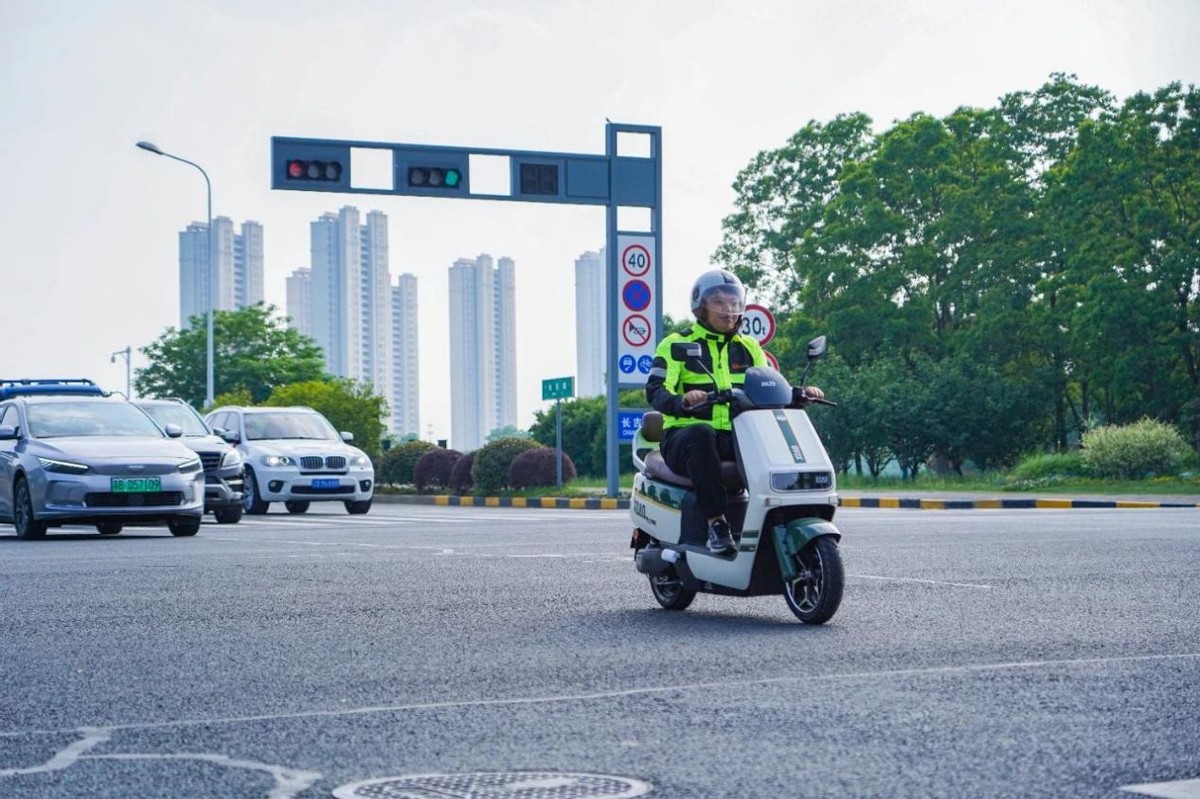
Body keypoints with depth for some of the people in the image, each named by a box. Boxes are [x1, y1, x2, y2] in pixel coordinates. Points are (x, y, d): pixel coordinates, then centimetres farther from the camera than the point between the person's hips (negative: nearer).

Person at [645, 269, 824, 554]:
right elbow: (655, 391, -10)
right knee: (701, 433, -39)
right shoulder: (676, 344, 3)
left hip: (736, 440, 4)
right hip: (685, 436, -4)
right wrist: (682, 402, -32)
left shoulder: (749, 348, 19)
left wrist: (799, 395, -6)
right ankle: (716, 523, -40)